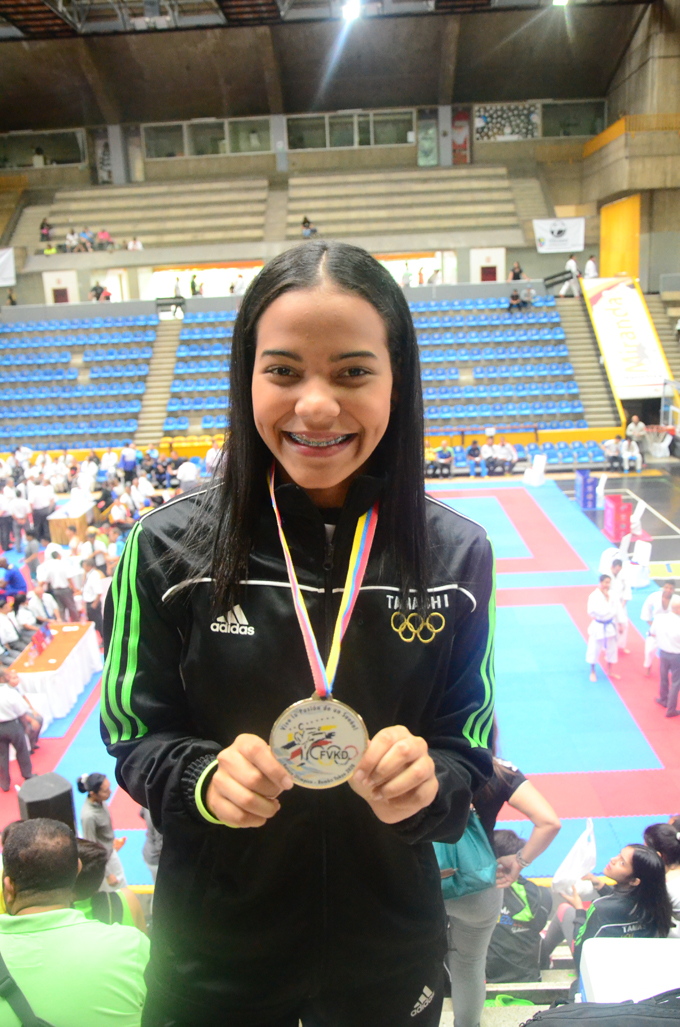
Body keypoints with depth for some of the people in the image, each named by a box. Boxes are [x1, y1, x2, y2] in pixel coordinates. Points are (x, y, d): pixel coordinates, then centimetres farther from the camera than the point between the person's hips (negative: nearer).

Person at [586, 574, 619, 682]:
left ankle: (609, 671, 33)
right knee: (594, 650, 6)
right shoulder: (594, 596, -17)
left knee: (612, 649, 15)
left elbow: (616, 611, 5)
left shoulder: (612, 595, -1)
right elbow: (593, 612, -23)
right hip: (598, 627, -5)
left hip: (610, 626, 5)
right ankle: (592, 672, 25)